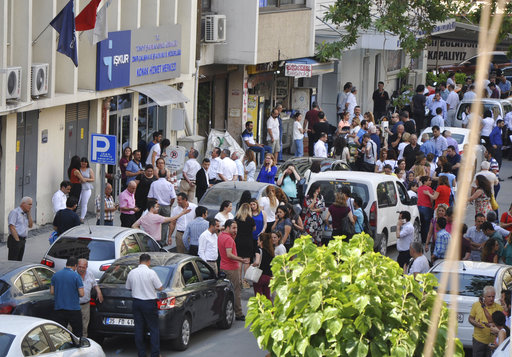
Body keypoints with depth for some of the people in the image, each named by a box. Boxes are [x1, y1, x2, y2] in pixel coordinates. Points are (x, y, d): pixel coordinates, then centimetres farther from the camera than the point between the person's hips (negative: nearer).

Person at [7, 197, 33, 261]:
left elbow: (30, 225, 13)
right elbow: (12, 227, -15)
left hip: (22, 240, 8)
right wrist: (17, 240, -17)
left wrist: (29, 214, 5)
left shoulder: (25, 214, 16)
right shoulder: (15, 212, -9)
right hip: (15, 240, -8)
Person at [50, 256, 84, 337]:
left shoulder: (55, 275, 3)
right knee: (77, 332, 9)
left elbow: (52, 292, 7)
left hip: (58, 309, 3)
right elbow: (81, 294, -11)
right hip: (74, 309, -3)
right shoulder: (76, 276, -9)